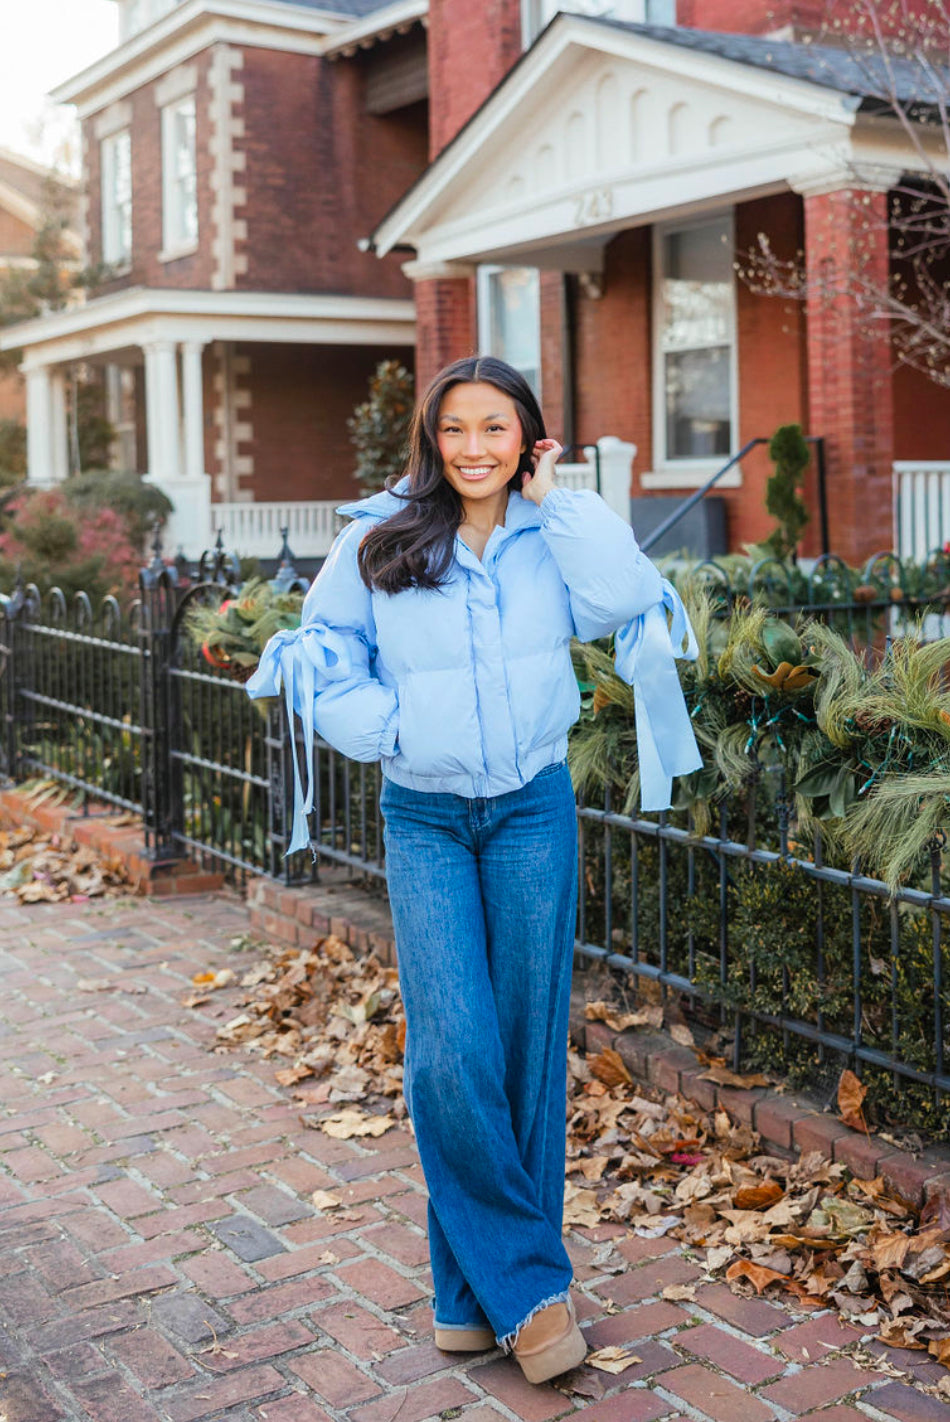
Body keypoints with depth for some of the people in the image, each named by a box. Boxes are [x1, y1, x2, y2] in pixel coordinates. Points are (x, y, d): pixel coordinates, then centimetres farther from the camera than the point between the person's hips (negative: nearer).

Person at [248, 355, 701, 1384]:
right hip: (424, 819, -1)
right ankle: (527, 1280, 7)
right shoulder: (378, 540, -1)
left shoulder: (554, 536, 0)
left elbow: (626, 602, -18)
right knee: (452, 1052, -11)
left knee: (527, 1045, 5)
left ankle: (479, 1287, 21)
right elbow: (323, 654, 5)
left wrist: (555, 504, -12)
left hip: (534, 811, 1)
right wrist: (388, 728, -7)